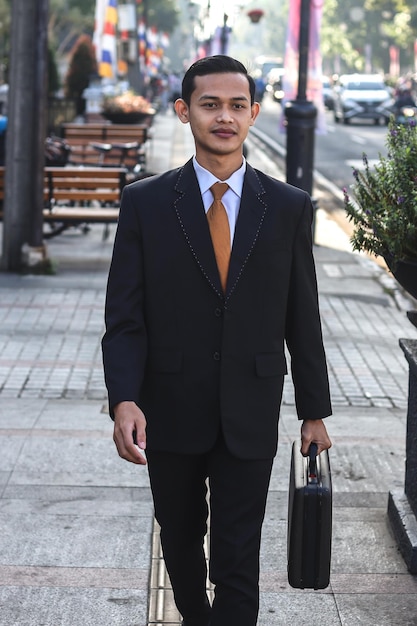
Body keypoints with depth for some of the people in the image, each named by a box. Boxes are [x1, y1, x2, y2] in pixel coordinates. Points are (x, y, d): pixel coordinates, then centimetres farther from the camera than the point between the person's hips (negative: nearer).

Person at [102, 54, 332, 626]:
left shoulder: (290, 208, 0)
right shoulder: (145, 203, -3)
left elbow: (303, 318, 5)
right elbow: (124, 316, -6)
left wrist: (314, 412, 8)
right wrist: (124, 400, -21)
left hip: (250, 418, -1)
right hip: (169, 413, 1)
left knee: (238, 561, -1)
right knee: (180, 542, 19)